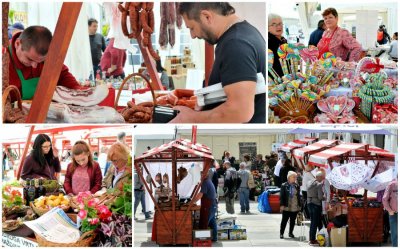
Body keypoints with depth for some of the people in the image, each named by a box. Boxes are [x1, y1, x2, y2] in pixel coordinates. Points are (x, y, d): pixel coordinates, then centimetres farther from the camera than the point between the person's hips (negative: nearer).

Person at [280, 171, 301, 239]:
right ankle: (281, 233, 8)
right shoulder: (284, 185, -4)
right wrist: (282, 205, -11)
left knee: (293, 221, 11)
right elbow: (282, 196, -5)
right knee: (284, 220, 2)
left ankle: (291, 233, 22)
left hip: (295, 207, 4)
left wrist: (299, 205, 9)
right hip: (287, 207, -4)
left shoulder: (297, 186, 8)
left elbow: (298, 196, 12)